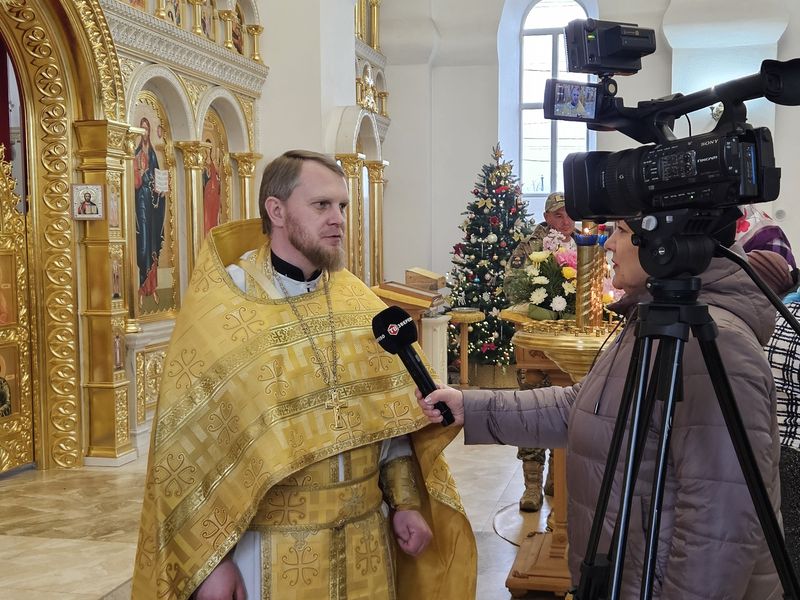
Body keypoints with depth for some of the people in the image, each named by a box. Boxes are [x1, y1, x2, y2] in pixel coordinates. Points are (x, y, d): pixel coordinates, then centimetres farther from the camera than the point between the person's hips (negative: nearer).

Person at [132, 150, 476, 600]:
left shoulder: (359, 303, 3)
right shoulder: (218, 309, -11)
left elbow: (392, 412, 9)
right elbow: (189, 444, -10)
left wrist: (405, 502, 2)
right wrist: (207, 560, -11)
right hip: (271, 546, -4)